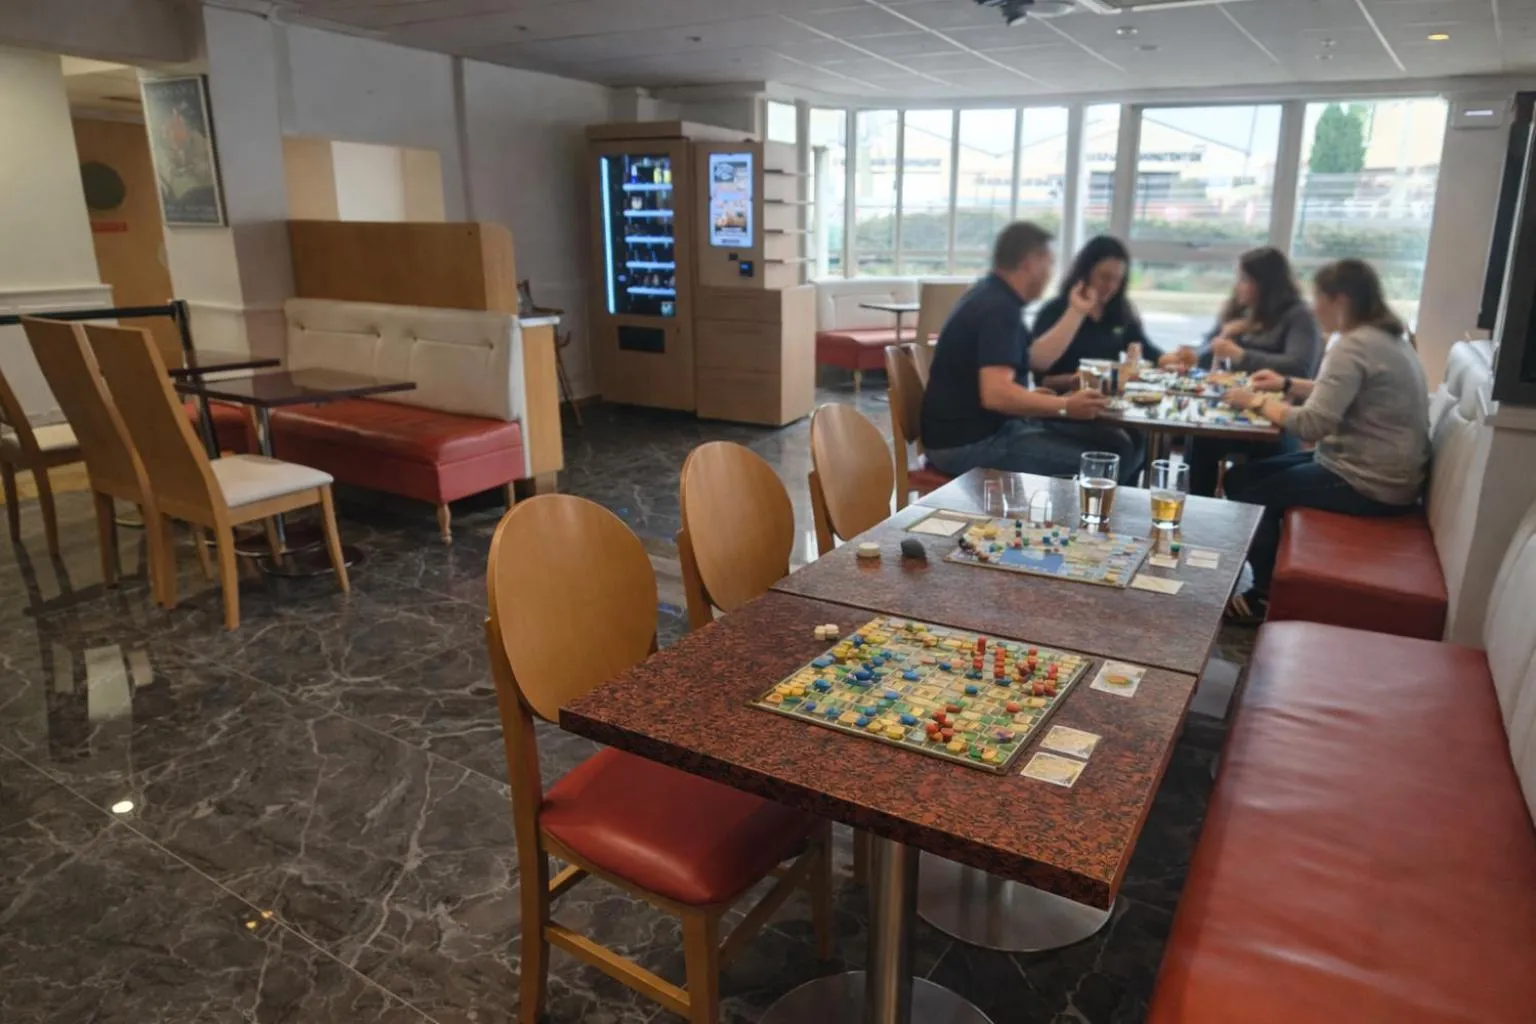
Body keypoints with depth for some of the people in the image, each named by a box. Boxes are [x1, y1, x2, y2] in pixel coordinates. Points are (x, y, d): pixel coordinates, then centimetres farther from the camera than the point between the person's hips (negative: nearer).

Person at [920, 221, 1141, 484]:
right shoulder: (999, 308, -19)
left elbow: (1037, 357, 21)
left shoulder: (995, 297, 14)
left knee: (1115, 442, 9)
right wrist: (1065, 406, -27)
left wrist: (1077, 312, 23)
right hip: (971, 443, -11)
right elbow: (996, 394, -31)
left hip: (991, 428, 11)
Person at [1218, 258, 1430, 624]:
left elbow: (1311, 425, -26)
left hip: (1370, 484, -10)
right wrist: (1288, 385, 12)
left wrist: (1259, 402, -12)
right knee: (1240, 479, 8)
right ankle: (1271, 584, 18)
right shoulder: (1384, 336, 10)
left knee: (1253, 496, -1)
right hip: (1378, 470, 10)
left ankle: (1270, 595, 18)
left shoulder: (1354, 346, -22)